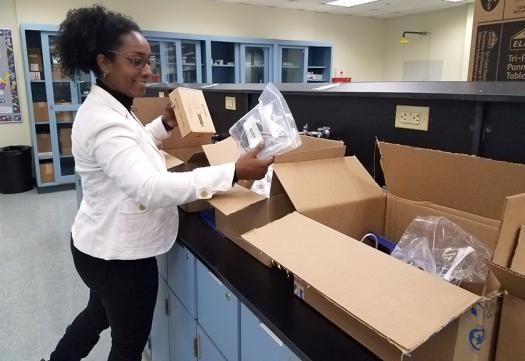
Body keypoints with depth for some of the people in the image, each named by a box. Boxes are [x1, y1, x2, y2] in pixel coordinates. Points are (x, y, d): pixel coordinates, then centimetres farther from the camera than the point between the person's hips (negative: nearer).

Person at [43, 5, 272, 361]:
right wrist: (233, 172, -45)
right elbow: (151, 189, -42)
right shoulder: (105, 121, -29)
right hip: (119, 254, -10)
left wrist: (164, 125, 10)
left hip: (103, 246, 10)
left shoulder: (106, 107, 4)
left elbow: (129, 149, 22)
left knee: (99, 314, 34)